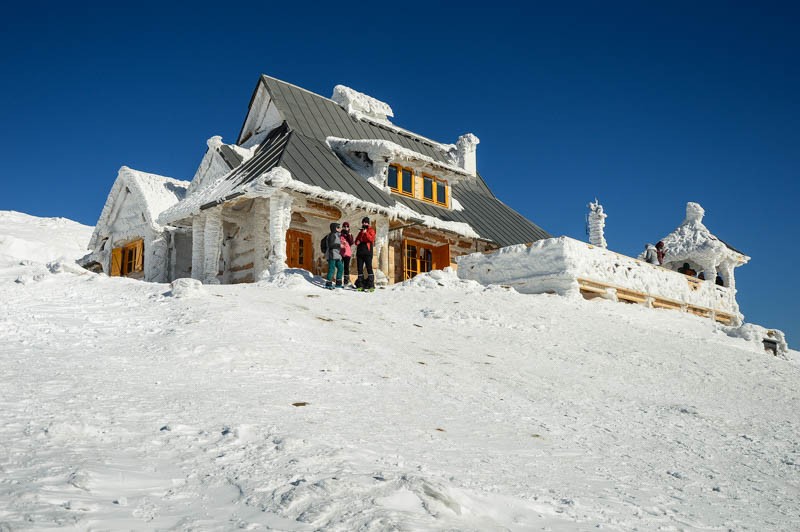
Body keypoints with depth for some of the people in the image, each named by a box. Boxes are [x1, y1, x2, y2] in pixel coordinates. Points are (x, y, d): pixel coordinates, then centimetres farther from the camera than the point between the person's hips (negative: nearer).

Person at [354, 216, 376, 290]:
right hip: (360, 251, 6)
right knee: (359, 268, 4)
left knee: (369, 267, -12)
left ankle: (371, 285, -15)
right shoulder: (361, 231, 23)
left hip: (367, 251, -6)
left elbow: (371, 239, -11)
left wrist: (365, 233, -19)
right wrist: (357, 242, 3)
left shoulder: (371, 230, 5)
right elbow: (356, 240, 25)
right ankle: (360, 285, 7)